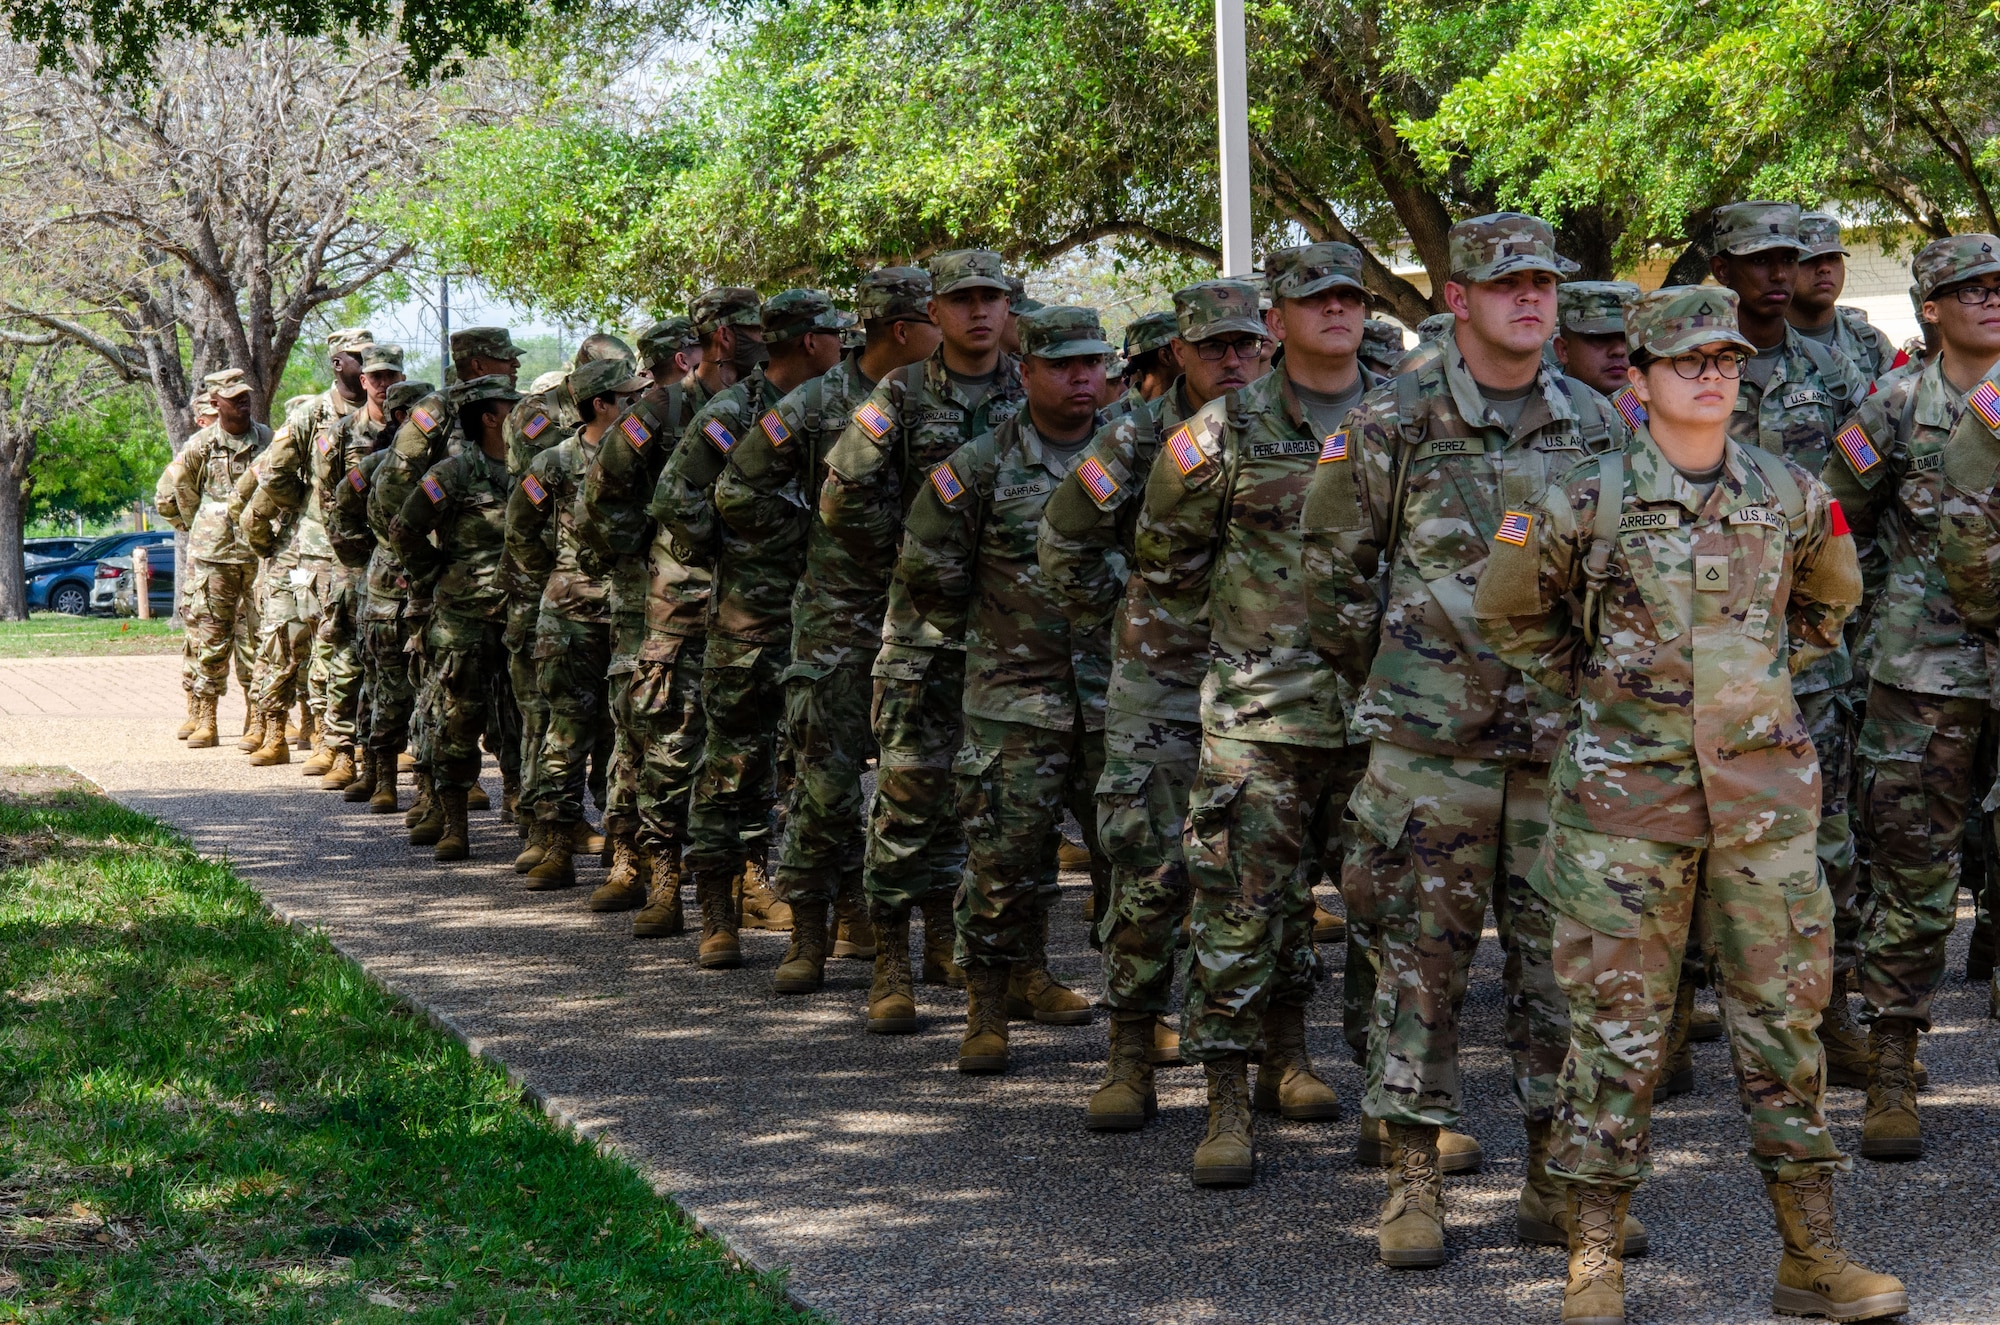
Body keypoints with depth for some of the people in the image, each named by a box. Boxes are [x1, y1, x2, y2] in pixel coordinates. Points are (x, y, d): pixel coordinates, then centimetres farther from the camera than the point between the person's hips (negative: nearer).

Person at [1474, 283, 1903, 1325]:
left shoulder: (1792, 496, 5)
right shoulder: (1584, 502, -5)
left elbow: (1830, 597, 25)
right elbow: (1508, 612, 9)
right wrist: (1594, 686, 7)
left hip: (1765, 792, 3)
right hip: (1627, 793, -3)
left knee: (1784, 1015, 7)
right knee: (1617, 1026, 1)